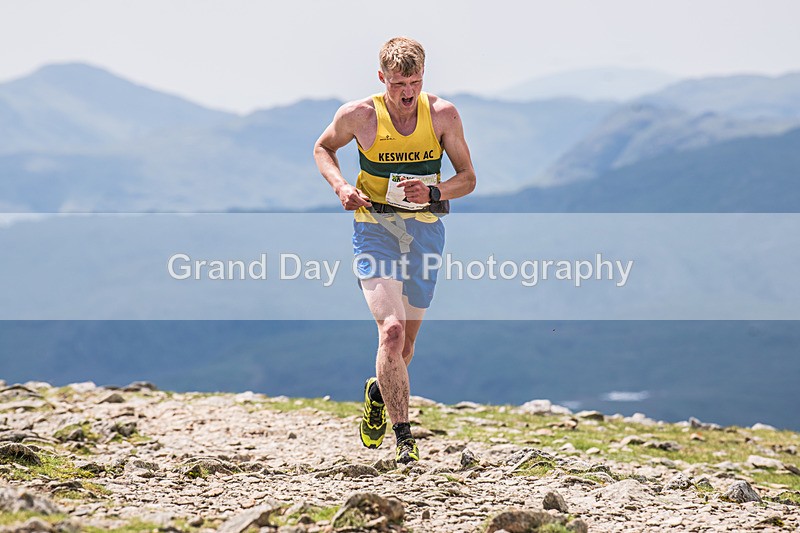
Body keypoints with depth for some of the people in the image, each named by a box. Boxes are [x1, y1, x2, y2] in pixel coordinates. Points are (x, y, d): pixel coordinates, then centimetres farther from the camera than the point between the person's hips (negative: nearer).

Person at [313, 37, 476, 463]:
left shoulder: (443, 115, -5)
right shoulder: (359, 115, -8)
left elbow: (467, 178, 3)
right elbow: (323, 148, 12)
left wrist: (433, 192, -18)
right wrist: (340, 186, -8)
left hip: (425, 232, 2)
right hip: (375, 230, -2)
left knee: (405, 344, 13)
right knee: (392, 331, -22)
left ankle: (378, 391, 48)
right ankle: (403, 439, -17)